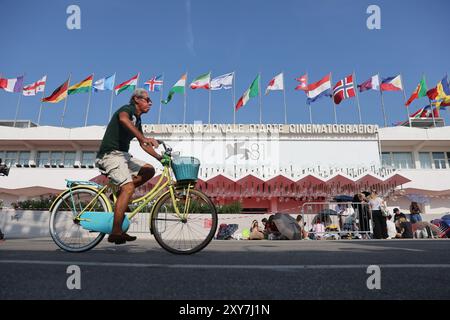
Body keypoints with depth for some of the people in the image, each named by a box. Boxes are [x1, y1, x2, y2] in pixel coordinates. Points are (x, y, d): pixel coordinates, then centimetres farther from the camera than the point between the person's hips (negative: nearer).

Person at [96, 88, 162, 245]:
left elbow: (143, 144, 23)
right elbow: (123, 119, -32)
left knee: (149, 170, 0)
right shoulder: (127, 109, -6)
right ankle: (116, 232, -21)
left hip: (123, 155, 9)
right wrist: (143, 138, -44)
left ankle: (120, 195, 3)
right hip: (110, 154, -9)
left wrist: (160, 157, 15)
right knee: (129, 187, -23)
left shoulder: (137, 120, 20)